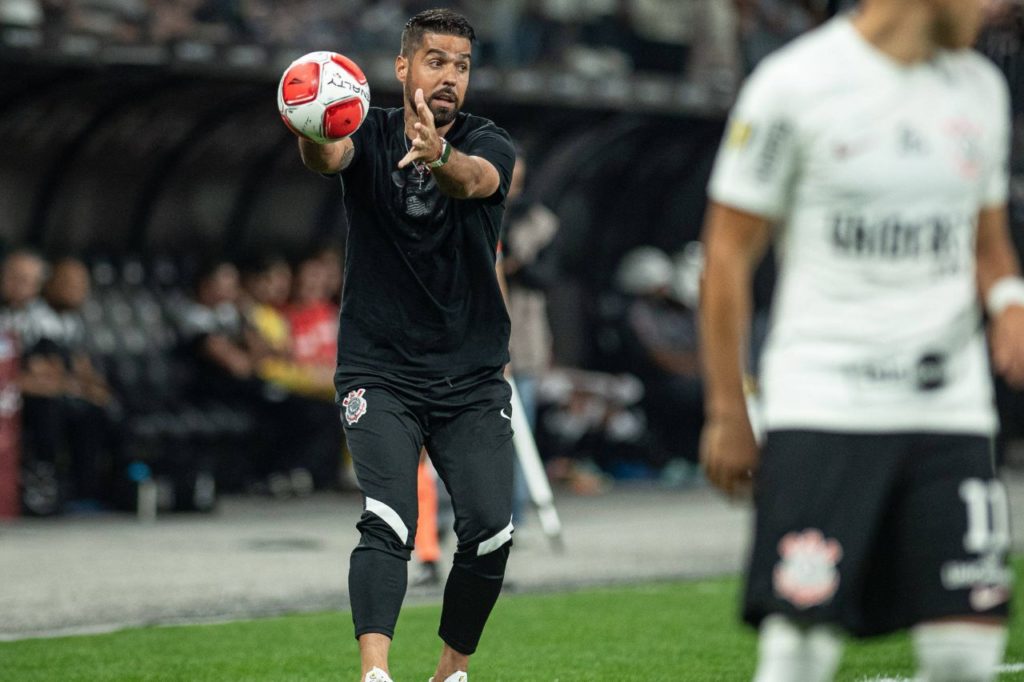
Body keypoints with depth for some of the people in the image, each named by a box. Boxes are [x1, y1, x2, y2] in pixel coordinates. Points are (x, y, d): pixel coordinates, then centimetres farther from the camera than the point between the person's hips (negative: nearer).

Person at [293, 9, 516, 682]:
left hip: (473, 379, 2)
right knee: (388, 524, -20)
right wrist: (314, 136, -52)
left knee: (491, 530, -7)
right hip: (380, 372, -2)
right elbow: (328, 156, -26)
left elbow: (475, 179, -28)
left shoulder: (488, 143, -3)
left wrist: (438, 157, -53)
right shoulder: (372, 135, -2)